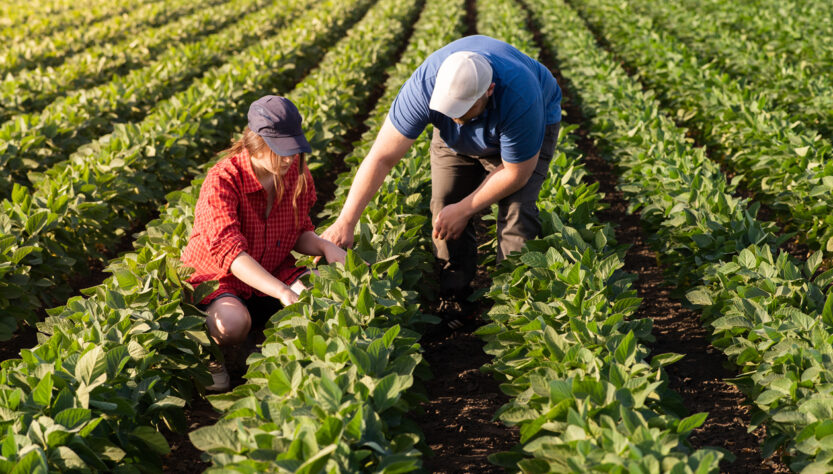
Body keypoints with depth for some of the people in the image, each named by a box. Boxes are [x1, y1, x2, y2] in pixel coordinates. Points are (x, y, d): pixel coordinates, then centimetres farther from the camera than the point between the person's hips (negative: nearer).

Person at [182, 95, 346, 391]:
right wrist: (284, 293, -49)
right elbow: (230, 252, -37)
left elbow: (299, 232, 8)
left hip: (273, 271, 6)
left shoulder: (296, 175, -6)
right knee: (233, 323, -39)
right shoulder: (222, 181, -25)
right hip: (217, 275, -5)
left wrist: (325, 247, -18)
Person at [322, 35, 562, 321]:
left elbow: (516, 172, -29)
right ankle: (452, 297, 9)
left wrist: (464, 210, -24)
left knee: (516, 210, -21)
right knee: (445, 206, -9)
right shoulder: (424, 85, -39)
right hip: (456, 138, 3)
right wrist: (345, 222, -40)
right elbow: (382, 157, -36)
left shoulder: (518, 100, -45)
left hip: (533, 127, -3)